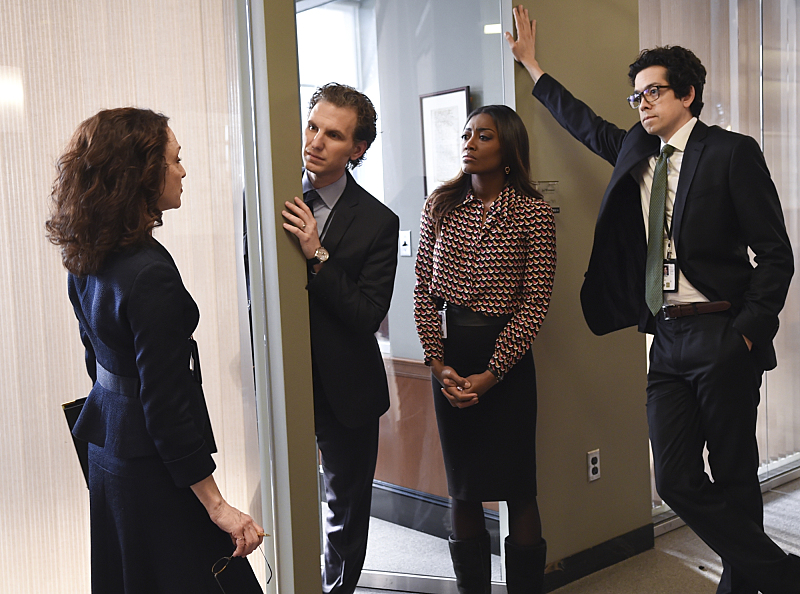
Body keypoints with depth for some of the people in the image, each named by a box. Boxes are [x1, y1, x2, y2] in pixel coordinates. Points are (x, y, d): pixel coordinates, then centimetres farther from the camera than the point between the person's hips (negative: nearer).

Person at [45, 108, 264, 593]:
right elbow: (167, 403, -26)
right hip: (153, 463, -9)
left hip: (108, 448, 9)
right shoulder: (150, 274, -27)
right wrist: (217, 504, -21)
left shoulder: (88, 259, 1)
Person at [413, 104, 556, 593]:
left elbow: (536, 302, -8)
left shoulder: (533, 213, -5)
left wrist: (489, 375, -13)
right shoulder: (441, 205, 5)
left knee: (517, 487, 4)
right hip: (449, 356, 3)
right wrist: (438, 361, -6)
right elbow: (424, 287, 5)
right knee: (461, 488, 11)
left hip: (506, 357, -3)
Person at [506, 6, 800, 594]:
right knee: (677, 480, 1)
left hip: (721, 339, -5)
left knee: (734, 478, 2)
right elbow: (586, 124, 33)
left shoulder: (732, 152, -2)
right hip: (666, 341, 6)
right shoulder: (635, 150, 15)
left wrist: (749, 332, -12)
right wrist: (533, 66, 36)